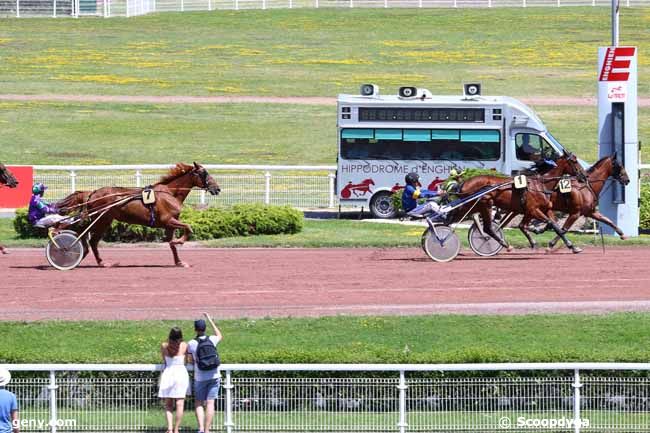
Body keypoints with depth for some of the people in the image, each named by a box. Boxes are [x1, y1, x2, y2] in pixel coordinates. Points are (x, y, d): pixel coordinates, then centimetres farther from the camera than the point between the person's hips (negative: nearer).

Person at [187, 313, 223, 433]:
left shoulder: (191, 344, -7)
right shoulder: (212, 340, -1)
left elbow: (191, 360, 8)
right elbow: (219, 336, 25)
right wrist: (210, 320, 28)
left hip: (200, 378, -1)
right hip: (214, 377, 1)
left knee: (199, 403, 11)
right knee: (210, 403, 1)